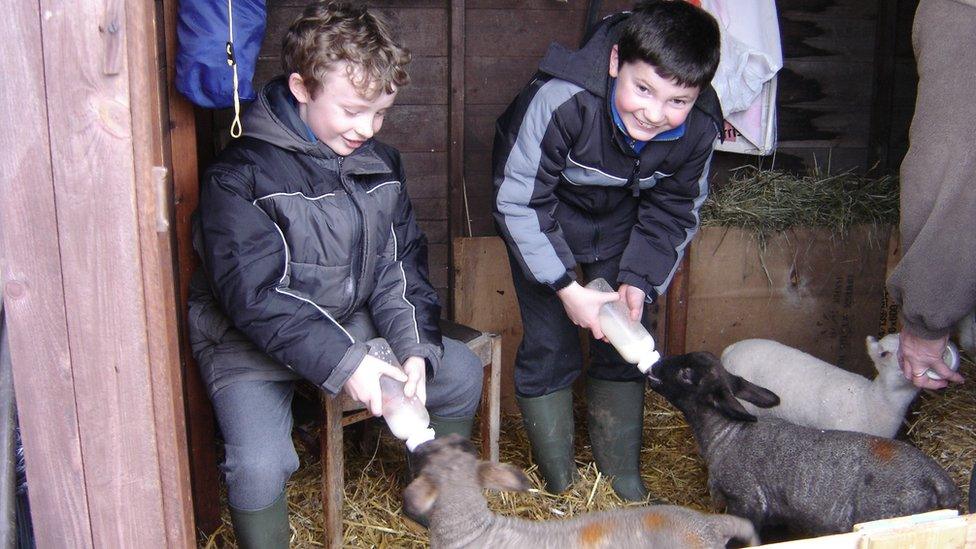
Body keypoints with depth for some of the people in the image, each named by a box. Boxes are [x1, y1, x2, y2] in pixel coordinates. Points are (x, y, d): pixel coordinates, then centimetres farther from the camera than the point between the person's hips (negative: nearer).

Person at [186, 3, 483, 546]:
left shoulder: (381, 164, 0)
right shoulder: (241, 175, -20)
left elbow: (400, 266, 0)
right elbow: (254, 296, -25)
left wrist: (417, 347, -16)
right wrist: (341, 362, -32)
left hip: (351, 323, 6)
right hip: (250, 339, -5)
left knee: (461, 370, 0)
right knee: (259, 464, -26)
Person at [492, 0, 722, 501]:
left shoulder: (698, 129, -24)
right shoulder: (560, 100, -39)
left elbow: (674, 212, -7)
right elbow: (518, 202, -29)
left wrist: (638, 282, -19)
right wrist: (566, 288, -29)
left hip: (618, 219, 4)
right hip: (538, 210, -3)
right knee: (548, 343, -5)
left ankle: (623, 475, 24)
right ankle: (557, 483, 15)